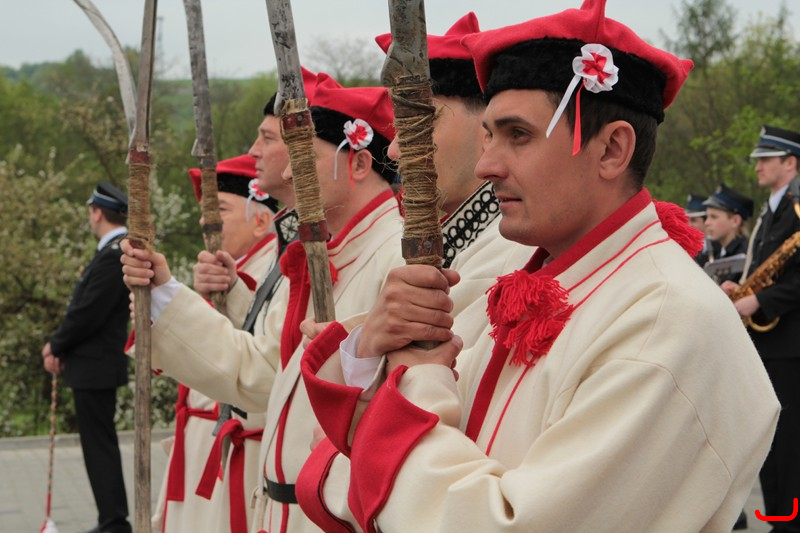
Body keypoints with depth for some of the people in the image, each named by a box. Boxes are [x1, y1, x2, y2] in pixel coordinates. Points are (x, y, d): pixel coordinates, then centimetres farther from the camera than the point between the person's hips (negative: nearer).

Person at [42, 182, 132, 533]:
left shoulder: (114, 255, -20)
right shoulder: (116, 250, 12)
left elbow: (88, 311, -22)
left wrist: (56, 346, -7)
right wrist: (60, 345, 5)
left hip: (95, 369, -10)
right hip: (96, 364, 10)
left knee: (99, 445, -5)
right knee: (99, 443, 16)